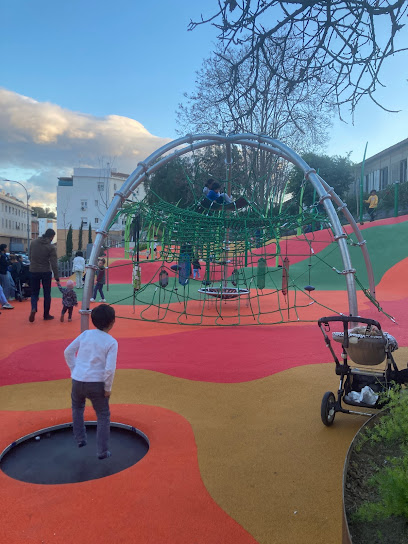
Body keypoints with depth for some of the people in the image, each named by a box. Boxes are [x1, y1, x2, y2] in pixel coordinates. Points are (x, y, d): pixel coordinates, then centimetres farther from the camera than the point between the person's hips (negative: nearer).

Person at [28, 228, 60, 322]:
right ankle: (46, 315, 14)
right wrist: (57, 278, -11)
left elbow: (30, 257, 10)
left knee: (34, 292, 13)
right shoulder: (51, 247, -11)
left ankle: (33, 308, -12)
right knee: (47, 294, 9)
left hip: (34, 271, 3)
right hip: (46, 272, -3)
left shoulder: (33, 243, 2)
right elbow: (54, 264, -14)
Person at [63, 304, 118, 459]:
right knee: (103, 416, 15)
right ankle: (102, 451, 17)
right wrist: (108, 388, -3)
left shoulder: (85, 334, 1)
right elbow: (110, 369, -16)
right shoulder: (112, 342, -9)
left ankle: (80, 439, 34)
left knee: (77, 407, 33)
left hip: (78, 381, 4)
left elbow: (68, 352, 7)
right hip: (97, 384, -3)